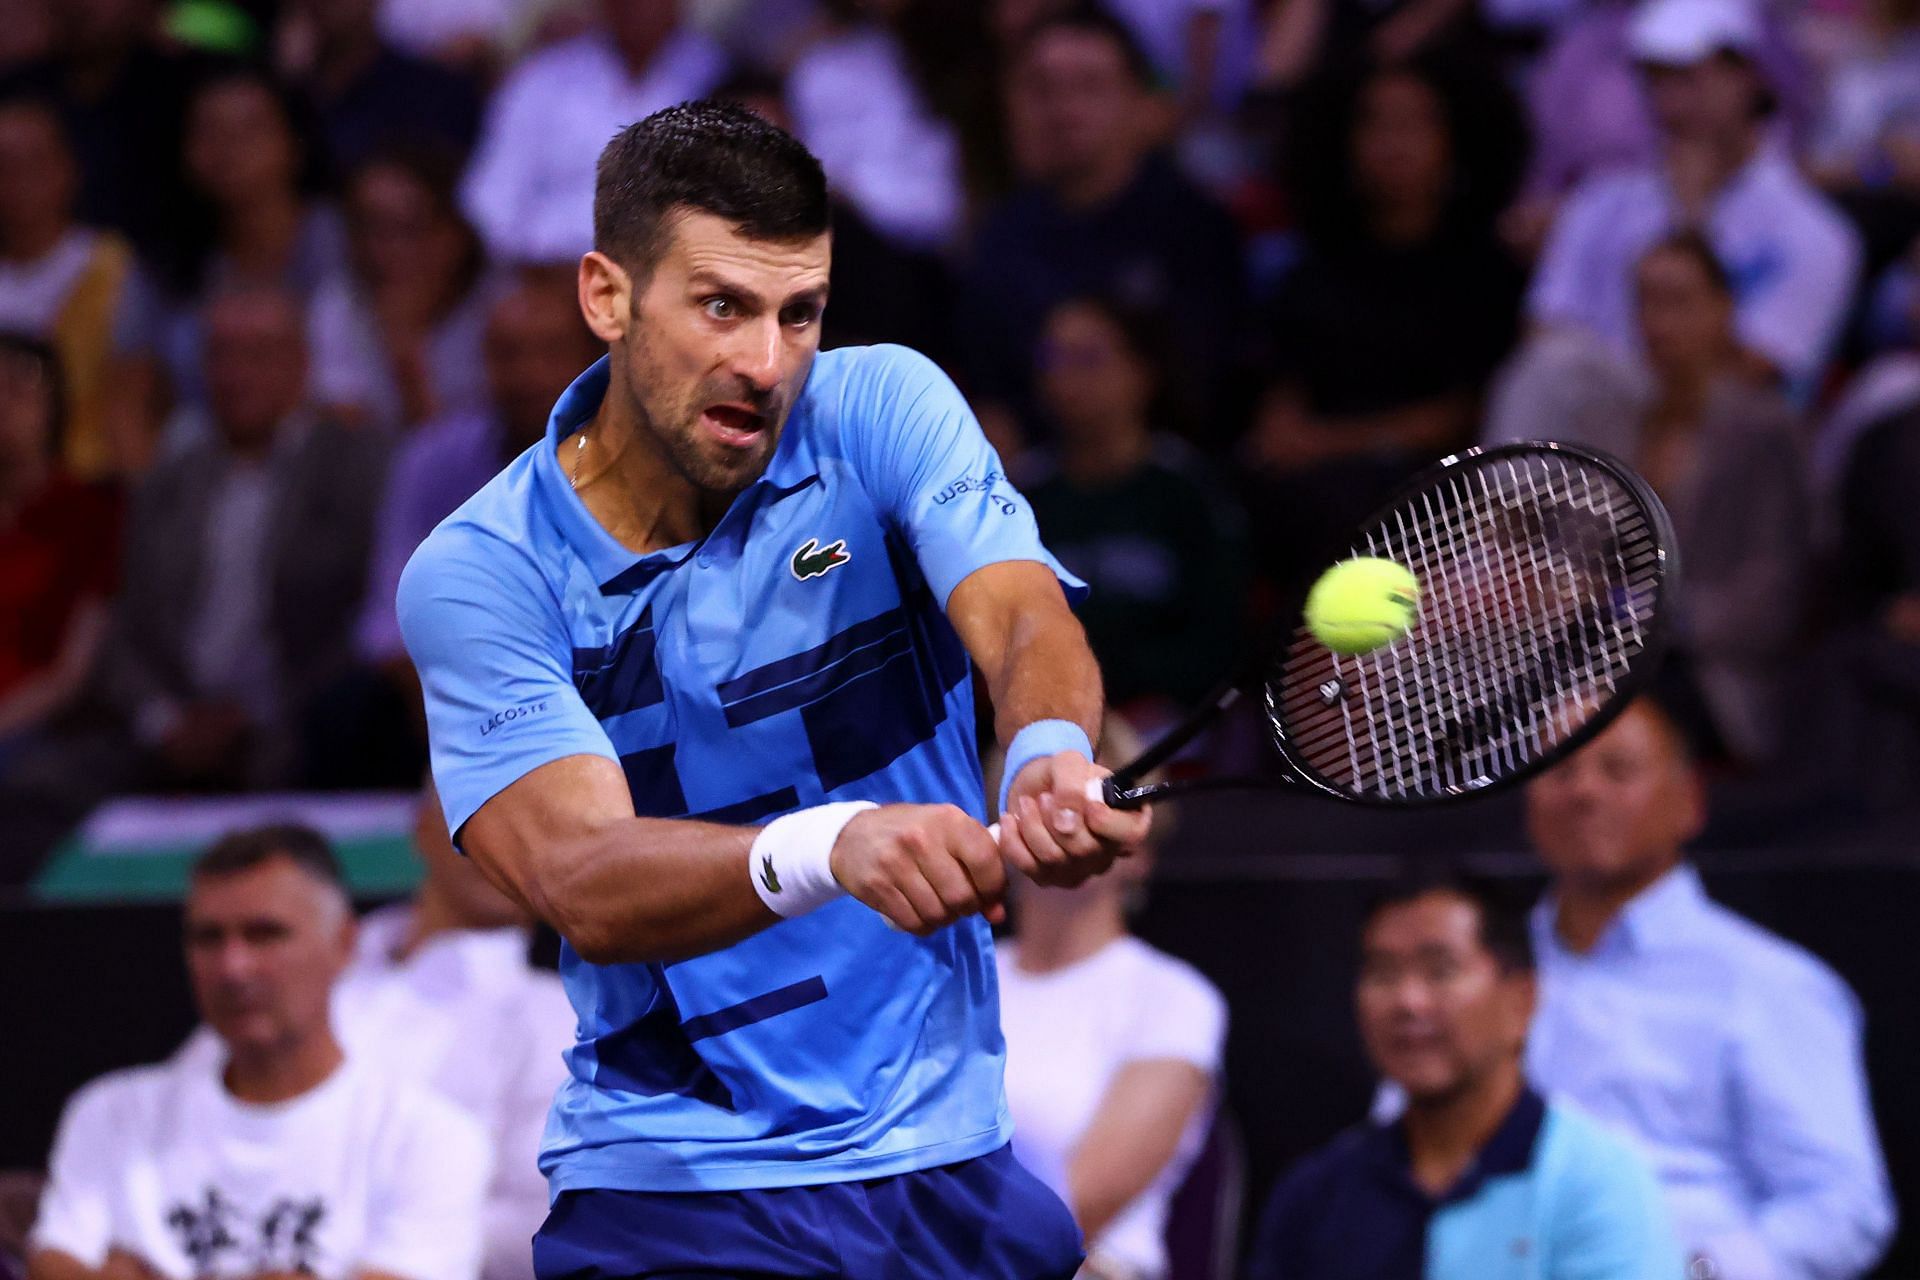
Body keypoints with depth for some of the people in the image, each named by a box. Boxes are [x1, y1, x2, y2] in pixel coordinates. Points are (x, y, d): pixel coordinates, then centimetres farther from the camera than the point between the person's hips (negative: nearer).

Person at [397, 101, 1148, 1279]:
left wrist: (1049, 760, -42)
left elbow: (1027, 622, -17)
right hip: (678, 1175, -3)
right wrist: (827, 849, -42)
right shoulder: (479, 573, -8)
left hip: (952, 1149, 3)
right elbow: (583, 882, -22)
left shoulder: (884, 409, 0)